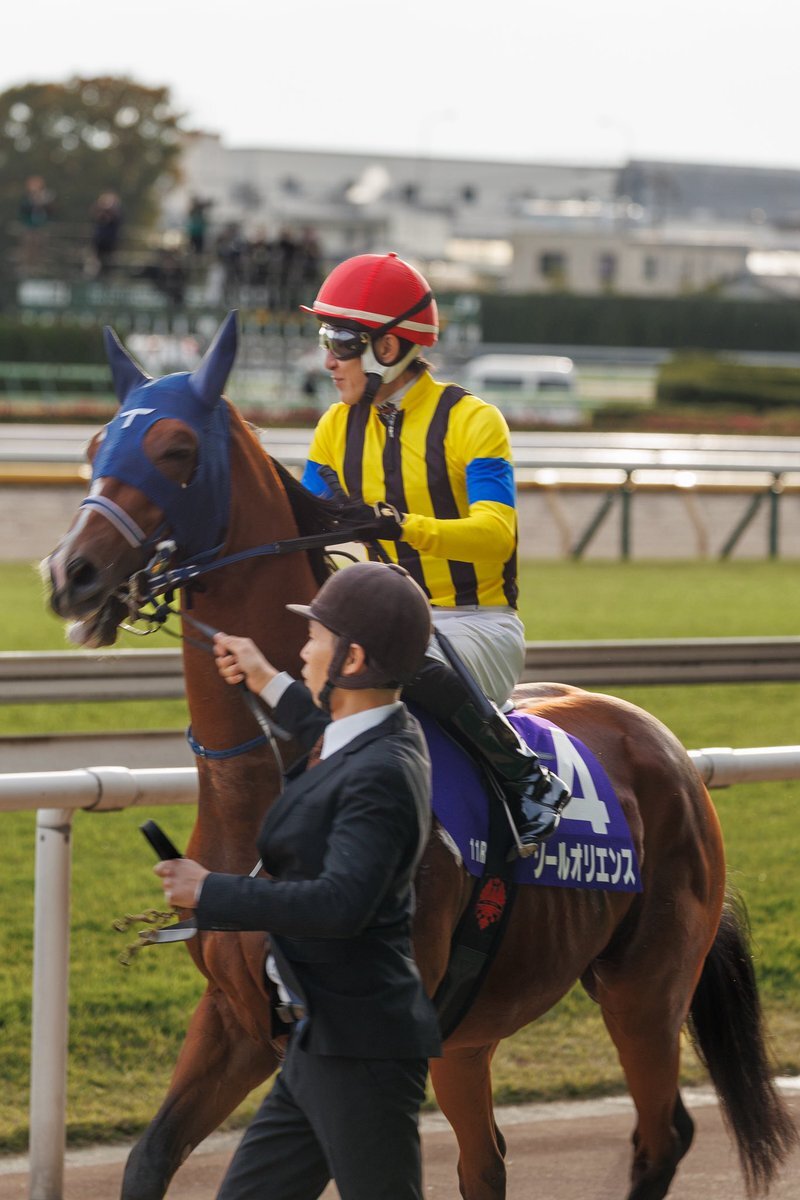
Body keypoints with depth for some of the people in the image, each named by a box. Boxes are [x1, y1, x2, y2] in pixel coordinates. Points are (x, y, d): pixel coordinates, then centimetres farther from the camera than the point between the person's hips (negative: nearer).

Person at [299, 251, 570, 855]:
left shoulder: (471, 421, -9)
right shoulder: (336, 430, 10)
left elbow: (496, 532, -23)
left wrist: (404, 526, -39)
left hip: (477, 619, -6)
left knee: (419, 670, -37)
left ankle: (531, 782, -17)